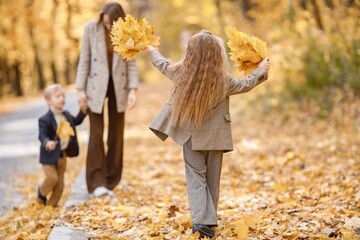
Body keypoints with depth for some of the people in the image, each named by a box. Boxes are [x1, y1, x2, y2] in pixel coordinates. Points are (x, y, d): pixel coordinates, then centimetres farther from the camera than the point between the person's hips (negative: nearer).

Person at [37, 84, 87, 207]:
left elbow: (76, 121, 24)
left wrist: (82, 111, 10)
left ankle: (52, 204, 22)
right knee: (52, 177, -14)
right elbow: (42, 135, -24)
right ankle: (42, 193, 16)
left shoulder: (66, 115, 6)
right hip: (50, 154, -7)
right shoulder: (45, 119, -18)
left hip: (62, 154, 7)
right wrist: (47, 143, -45)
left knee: (60, 182, 9)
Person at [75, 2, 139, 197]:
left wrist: (133, 90, -10)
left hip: (118, 87, 2)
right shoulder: (91, 28, -7)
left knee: (116, 135, 3)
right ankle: (96, 183, -10)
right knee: (96, 134, -9)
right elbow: (84, 59, -3)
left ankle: (110, 183, 11)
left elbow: (131, 63, 0)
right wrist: (80, 89, -6)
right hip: (96, 87, -2)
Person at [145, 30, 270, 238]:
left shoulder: (181, 73, -9)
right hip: (214, 137, -1)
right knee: (212, 179, 12)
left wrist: (151, 50, 32)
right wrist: (261, 70, 22)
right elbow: (246, 85, 4)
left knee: (196, 177, 4)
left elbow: (164, 65, 11)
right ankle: (209, 220, 19)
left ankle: (201, 219, -12)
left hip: (190, 136, 1)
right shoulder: (223, 80, -13)